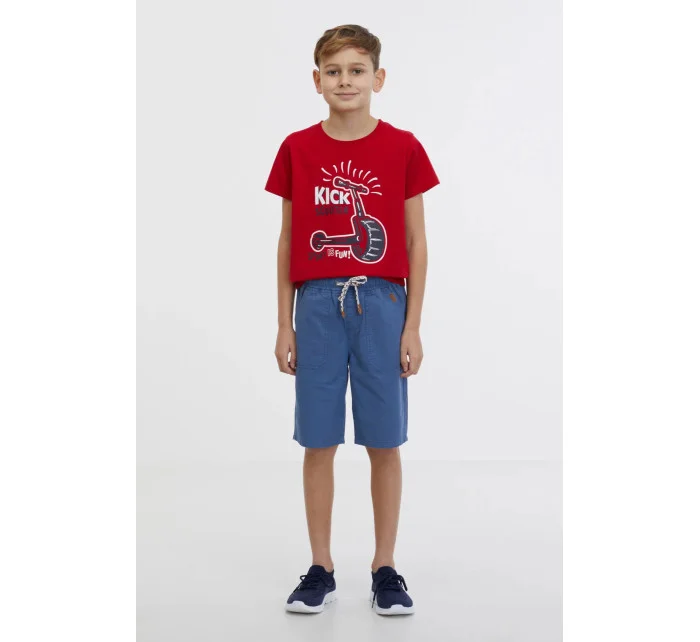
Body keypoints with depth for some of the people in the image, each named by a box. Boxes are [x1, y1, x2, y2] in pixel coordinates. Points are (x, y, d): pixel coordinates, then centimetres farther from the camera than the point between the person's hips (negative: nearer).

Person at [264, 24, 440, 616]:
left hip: (381, 305, -1)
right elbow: (287, 240, 8)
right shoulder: (297, 149, 4)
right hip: (318, 305, 1)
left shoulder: (403, 148, 1)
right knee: (319, 442, 6)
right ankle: (321, 568, 19)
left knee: (384, 444, 5)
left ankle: (385, 568, 20)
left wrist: (413, 327, -2)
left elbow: (416, 242, 3)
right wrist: (285, 325, 5)